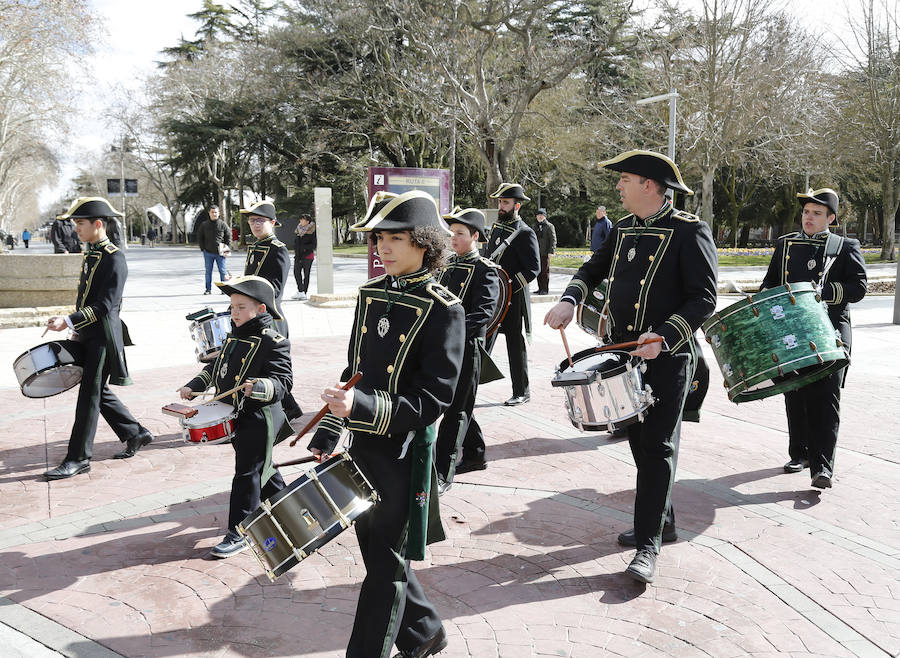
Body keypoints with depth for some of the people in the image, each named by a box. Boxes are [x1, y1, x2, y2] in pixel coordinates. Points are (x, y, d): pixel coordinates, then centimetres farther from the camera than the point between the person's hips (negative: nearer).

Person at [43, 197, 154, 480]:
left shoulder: (114, 258, -16)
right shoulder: (91, 255, 12)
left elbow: (106, 305, -22)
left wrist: (69, 321, -27)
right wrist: (78, 329, 20)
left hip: (103, 337, -9)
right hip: (88, 337, 9)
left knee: (90, 394, -3)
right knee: (99, 392, 15)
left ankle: (79, 458, 6)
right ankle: (136, 433, 27)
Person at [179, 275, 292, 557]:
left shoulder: (273, 341, -16)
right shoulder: (234, 336, 10)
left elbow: (283, 380, -21)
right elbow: (217, 366, 22)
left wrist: (258, 387, -39)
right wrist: (194, 386, 11)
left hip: (259, 418, -8)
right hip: (236, 416, 8)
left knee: (247, 474, -3)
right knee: (263, 467, 22)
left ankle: (238, 533, 7)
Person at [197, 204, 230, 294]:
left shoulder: (223, 224, 2)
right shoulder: (204, 225, 5)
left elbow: (228, 237, 7)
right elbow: (199, 237, 12)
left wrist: (225, 249, -1)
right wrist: (203, 248, 3)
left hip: (220, 253, -1)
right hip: (208, 253, 1)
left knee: (222, 271, 1)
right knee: (208, 271, 6)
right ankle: (208, 289, 11)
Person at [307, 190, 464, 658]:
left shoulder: (443, 310, -15)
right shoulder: (372, 294, 6)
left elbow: (430, 401, -19)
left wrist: (362, 407, -30)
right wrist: (328, 431, 12)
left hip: (404, 452, -7)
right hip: (363, 445, 8)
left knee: (385, 564, 6)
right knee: (375, 547, 20)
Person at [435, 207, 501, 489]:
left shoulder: (486, 270, -10)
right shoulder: (450, 265, 13)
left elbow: (484, 313, -21)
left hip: (467, 347, -8)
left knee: (456, 409, -3)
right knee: (457, 404, 18)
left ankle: (442, 473, -1)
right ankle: (475, 456, 35)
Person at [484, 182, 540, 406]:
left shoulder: (525, 233, -10)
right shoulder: (496, 227, 13)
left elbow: (533, 269, -15)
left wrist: (508, 287, -20)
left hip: (513, 299, -7)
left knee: (516, 345, 2)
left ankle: (522, 392, 14)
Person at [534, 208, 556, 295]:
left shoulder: (549, 226, -2)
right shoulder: (536, 227, 18)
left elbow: (553, 239, -7)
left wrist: (551, 252, -15)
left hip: (545, 253, -7)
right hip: (537, 253, 7)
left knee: (545, 271, -5)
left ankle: (545, 289, -2)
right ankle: (540, 288, 15)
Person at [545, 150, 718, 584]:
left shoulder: (690, 232, -10)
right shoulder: (623, 229, 11)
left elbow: (704, 299, -14)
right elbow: (593, 268, 21)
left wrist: (663, 337, -26)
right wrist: (569, 300, 0)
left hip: (668, 356, -7)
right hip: (625, 354, 7)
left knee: (658, 446, -6)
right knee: (639, 440, 15)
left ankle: (648, 546, -1)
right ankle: (662, 520, 32)